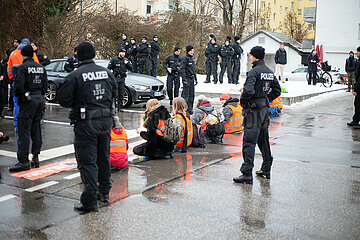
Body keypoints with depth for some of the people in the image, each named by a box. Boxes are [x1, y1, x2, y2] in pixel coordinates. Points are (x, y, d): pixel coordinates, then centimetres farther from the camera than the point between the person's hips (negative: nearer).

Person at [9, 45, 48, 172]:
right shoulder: (41, 67, 10)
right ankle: (35, 157, 17)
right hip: (40, 99, 7)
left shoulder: (23, 67, -10)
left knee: (24, 131, -5)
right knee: (36, 129, 14)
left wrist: (17, 95, 3)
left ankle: (23, 161, -6)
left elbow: (19, 85, -15)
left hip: (28, 101, -7)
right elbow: (45, 84, 11)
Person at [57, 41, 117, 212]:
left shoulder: (74, 76, -12)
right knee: (103, 157, 20)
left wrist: (77, 104, 8)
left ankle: (89, 201, -2)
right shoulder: (106, 72, 4)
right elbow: (114, 94, 15)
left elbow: (63, 100, -10)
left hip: (86, 123, -5)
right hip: (106, 120, 6)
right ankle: (104, 192, 32)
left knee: (87, 161, -1)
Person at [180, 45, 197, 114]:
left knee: (192, 95, 10)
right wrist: (184, 79, -23)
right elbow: (182, 69, -17)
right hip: (187, 78, -9)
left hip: (192, 79, 9)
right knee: (186, 95, -8)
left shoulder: (191, 58, 17)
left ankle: (190, 109, 17)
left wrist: (195, 78, 23)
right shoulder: (185, 58, -10)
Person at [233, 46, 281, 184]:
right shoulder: (270, 72, 11)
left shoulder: (254, 72, -16)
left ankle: (247, 174, -9)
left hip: (254, 110, -9)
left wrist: (243, 102, -11)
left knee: (249, 142, -8)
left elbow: (248, 91, -28)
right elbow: (277, 90, 19)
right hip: (265, 109, 9)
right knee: (263, 140, 17)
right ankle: (266, 170, 26)